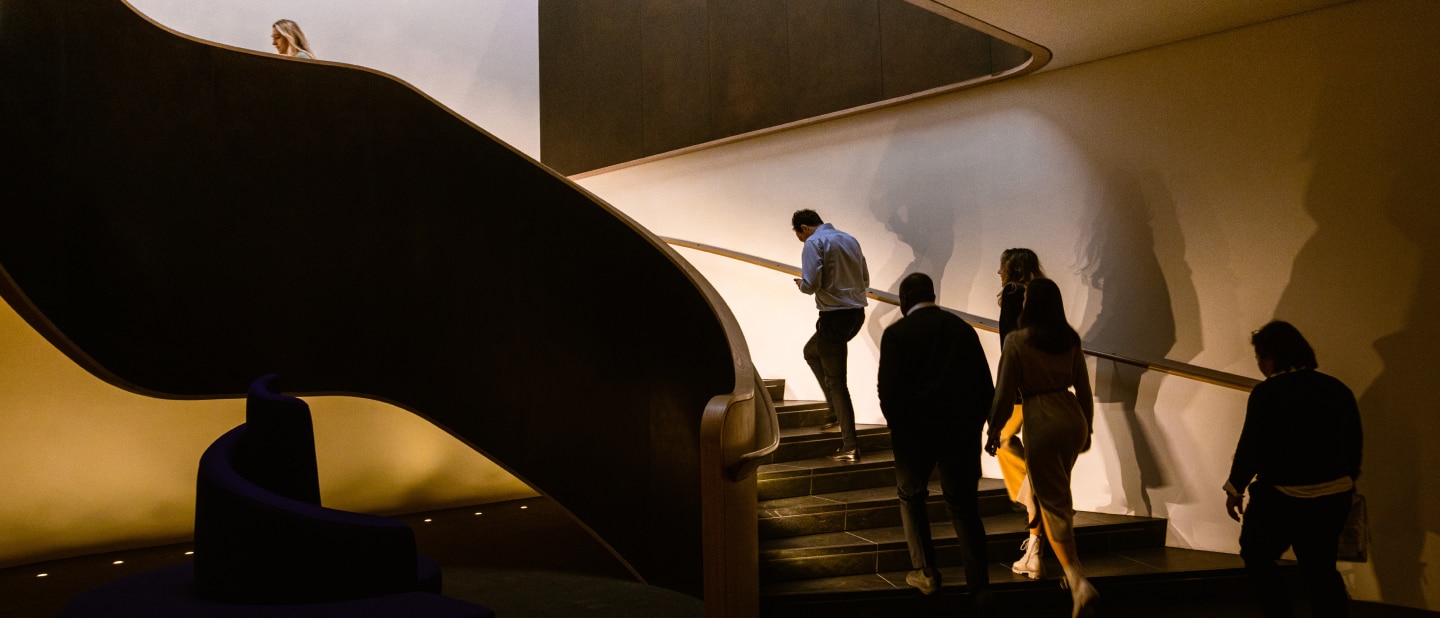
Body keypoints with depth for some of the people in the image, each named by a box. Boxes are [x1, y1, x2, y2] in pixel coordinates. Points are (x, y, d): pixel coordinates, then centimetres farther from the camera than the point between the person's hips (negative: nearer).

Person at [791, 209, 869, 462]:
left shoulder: (814, 243, -10)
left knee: (836, 381, 0)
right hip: (857, 313, 8)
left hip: (835, 315, -8)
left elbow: (811, 283, -18)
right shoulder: (850, 239, 14)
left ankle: (849, 447, 0)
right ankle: (836, 411, 26)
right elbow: (865, 281, 18)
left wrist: (801, 284, 3)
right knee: (811, 351, 29)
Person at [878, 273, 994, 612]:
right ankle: (980, 587, 4)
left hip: (915, 431, -2)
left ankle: (925, 573, 21)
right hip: (962, 430, 3)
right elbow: (985, 385, 5)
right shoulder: (962, 328, 6)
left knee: (910, 497, 20)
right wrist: (974, 425, 12)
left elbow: (889, 391, -10)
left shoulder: (896, 334, -4)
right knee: (964, 507, 8)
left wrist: (898, 428, 5)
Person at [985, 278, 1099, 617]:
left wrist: (993, 431, 5)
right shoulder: (1070, 339, 4)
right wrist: (1087, 427, 22)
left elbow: (1004, 393, -8)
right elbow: (1084, 388, 10)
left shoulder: (1016, 341, -11)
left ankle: (1079, 580, -11)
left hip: (1041, 423, -6)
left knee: (1054, 503, 1)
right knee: (1058, 493, 24)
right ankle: (1069, 570, 37)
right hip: (1072, 418, 6)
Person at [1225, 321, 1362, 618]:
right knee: (1321, 567, 15)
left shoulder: (1266, 394, -15)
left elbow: (1251, 446, -14)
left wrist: (1235, 488, -3)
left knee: (1257, 555, 15)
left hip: (1282, 497, -6)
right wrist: (1348, 479, 25)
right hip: (1333, 496, 6)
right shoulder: (1337, 389, 4)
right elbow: (1354, 442, 11)